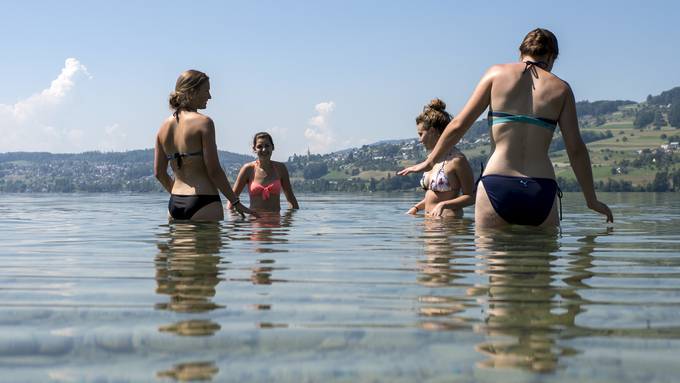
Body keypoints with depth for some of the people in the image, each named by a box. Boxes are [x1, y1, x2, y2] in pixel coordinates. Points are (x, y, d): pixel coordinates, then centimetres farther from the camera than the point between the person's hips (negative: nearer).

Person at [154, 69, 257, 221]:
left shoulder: (164, 126, 10)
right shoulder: (203, 122, -10)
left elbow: (159, 172, 13)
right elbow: (214, 171, -13)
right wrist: (236, 202, -6)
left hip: (174, 204, 7)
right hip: (203, 203, -7)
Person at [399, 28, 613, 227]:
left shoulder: (497, 73, 9)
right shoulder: (561, 88, 10)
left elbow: (459, 125, 7)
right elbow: (576, 149, 7)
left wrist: (430, 161, 19)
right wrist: (592, 200, 14)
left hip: (497, 187, -1)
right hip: (541, 192, 1)